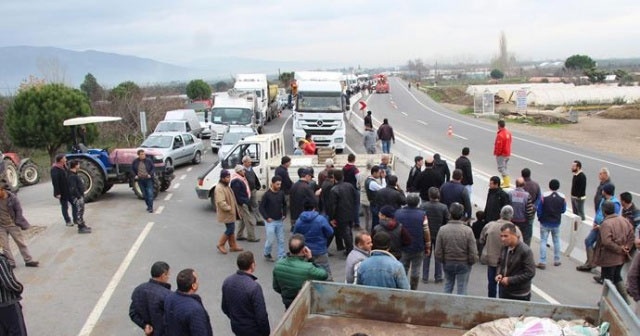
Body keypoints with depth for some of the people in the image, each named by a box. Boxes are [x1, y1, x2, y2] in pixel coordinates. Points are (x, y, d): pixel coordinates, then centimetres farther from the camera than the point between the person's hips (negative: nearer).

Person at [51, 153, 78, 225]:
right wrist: (57, 193, -23)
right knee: (65, 206, 6)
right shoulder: (55, 169, -19)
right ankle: (68, 221, 17)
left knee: (74, 204, 9)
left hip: (69, 190, 8)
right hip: (62, 192, -8)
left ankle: (75, 220, 16)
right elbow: (55, 182, -22)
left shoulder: (64, 167, 8)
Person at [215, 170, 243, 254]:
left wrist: (234, 208, 16)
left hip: (231, 213, 10)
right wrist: (229, 208, -22)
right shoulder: (219, 188, -22)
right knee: (230, 229, -4)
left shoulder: (226, 186, 11)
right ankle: (220, 244, 11)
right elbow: (221, 202, -29)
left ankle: (233, 246, 24)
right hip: (226, 214, -10)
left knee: (231, 229, 15)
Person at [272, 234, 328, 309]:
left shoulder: (278, 265, -14)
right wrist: (310, 259, -11)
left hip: (287, 304, 5)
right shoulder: (308, 268, -31)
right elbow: (324, 275, -11)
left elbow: (276, 288, 1)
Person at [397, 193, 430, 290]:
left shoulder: (398, 213, -6)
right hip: (418, 248, -2)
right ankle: (413, 290, 16)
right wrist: (428, 247, 3)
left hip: (402, 248, 2)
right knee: (416, 270, 9)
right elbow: (426, 233, -10)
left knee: (403, 269, 14)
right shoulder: (422, 215, -14)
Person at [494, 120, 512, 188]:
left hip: (501, 154, -9)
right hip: (507, 153, 9)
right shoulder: (508, 132, 5)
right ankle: (507, 181, 28)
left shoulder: (500, 135, -25)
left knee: (501, 168, -3)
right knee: (504, 167, 21)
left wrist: (497, 153, -10)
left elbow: (499, 146, -23)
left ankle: (506, 183, -4)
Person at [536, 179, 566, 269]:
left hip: (545, 223, -3)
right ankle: (557, 260, 27)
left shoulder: (544, 196, -15)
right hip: (556, 223, 3)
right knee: (556, 241, 18)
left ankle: (542, 262, -2)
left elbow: (539, 209, -9)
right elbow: (563, 210, 3)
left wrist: (540, 218, 8)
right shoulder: (562, 197, -7)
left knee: (543, 241, 1)